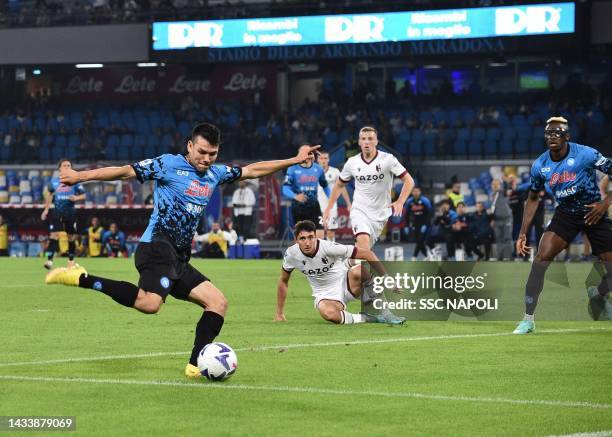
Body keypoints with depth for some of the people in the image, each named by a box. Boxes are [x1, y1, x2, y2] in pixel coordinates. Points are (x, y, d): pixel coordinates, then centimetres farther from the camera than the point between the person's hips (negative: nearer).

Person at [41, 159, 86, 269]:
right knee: (54, 235, -14)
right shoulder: (54, 181, 3)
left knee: (71, 238, 7)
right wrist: (46, 209, 17)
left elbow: (83, 195, 4)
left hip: (70, 212, 0)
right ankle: (49, 260, -19)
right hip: (57, 212, 0)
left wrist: (76, 198, -18)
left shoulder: (75, 181, -1)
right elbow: (49, 193, 20)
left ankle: (71, 260, 25)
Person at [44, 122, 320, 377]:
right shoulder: (169, 164, -1)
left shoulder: (215, 174, 20)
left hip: (179, 259, 9)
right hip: (157, 246, -9)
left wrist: (295, 160, 29)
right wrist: (80, 176, -10)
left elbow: (252, 170, 29)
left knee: (218, 303, 5)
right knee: (149, 303, -34)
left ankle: (196, 365, 3)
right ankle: (82, 279, -27)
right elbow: (126, 172, -4)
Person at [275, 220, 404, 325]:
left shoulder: (328, 247, -22)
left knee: (357, 272, -37)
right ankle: (367, 318, -16)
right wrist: (279, 314, 10)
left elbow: (367, 254, -19)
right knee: (327, 312, -38)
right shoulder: (291, 254, -12)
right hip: (325, 296, 1)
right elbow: (283, 281, 8)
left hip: (347, 283, -1)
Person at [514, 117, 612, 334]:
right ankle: (528, 319, -17)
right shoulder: (539, 165, -4)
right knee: (541, 257, -20)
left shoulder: (586, 154, -17)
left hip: (594, 213, -2)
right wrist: (522, 233, 6)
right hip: (565, 214, 2)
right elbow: (533, 198, 11)